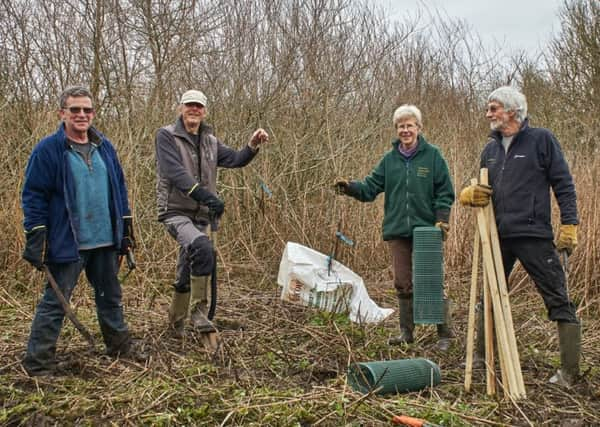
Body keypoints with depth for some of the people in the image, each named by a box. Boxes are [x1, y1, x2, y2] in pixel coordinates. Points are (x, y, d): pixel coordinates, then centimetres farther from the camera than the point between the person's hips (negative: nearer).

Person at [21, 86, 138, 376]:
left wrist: (126, 229, 12)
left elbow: (119, 189, 14)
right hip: (67, 243, -5)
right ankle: (38, 364, 13)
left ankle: (121, 348, 35)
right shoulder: (48, 150, -8)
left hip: (106, 242, 6)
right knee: (54, 303, 1)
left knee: (111, 298, 19)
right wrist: (36, 239, -13)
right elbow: (33, 196, -8)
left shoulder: (104, 147, 9)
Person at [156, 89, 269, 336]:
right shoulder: (166, 136, -4)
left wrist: (253, 146, -16)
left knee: (187, 274, 14)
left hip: (201, 215, 6)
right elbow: (176, 173, -19)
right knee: (203, 247, -33)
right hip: (176, 212, -6)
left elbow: (236, 160, 4)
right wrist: (207, 196, -30)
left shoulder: (210, 142, 15)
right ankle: (199, 311, -21)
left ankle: (176, 320, 34)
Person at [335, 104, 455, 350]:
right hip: (397, 231, 4)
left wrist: (442, 219, -12)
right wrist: (350, 188, -16)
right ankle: (406, 331, 24)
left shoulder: (432, 155, -2)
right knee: (403, 284, 11)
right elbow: (370, 187, 3)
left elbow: (445, 192, 0)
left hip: (427, 230, -3)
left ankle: (445, 333, 14)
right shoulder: (390, 159, 7)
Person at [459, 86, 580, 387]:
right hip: (499, 236, 6)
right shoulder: (491, 148, 13)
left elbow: (564, 185, -4)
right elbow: (482, 189, 17)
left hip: (534, 235, -6)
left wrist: (568, 224, -11)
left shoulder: (541, 139, -3)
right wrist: (469, 194, -6)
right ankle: (481, 355, 29)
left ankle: (569, 372, 2)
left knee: (558, 300, -3)